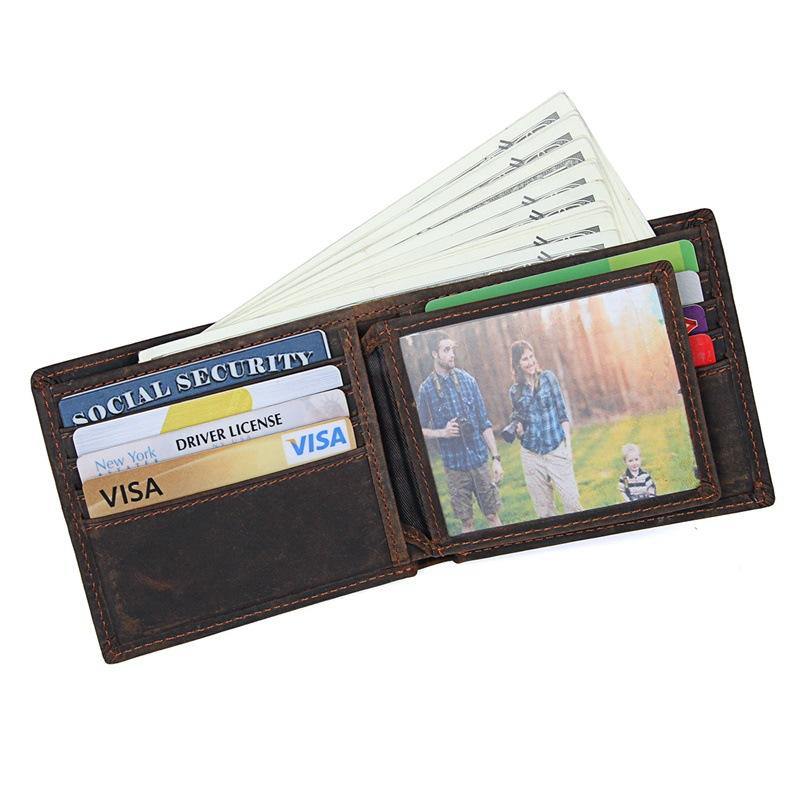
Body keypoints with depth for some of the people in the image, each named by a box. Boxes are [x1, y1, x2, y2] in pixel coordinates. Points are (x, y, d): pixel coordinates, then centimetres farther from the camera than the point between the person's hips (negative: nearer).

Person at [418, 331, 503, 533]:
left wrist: (496, 458, 0)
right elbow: (421, 430, 3)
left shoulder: (467, 380, 1)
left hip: (480, 459, 2)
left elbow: (485, 423, 3)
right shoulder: (426, 388, -4)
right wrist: (442, 432, -16)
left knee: (493, 515, 7)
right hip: (454, 465, -1)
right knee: (467, 522, 6)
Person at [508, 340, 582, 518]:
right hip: (531, 454, 2)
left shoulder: (548, 377, 2)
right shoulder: (515, 391, 6)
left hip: (557, 449, -2)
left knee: (572, 500, -6)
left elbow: (562, 413, 1)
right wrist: (518, 429, -7)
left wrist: (568, 444, -4)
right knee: (543, 508, 5)